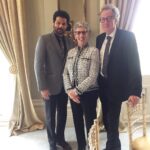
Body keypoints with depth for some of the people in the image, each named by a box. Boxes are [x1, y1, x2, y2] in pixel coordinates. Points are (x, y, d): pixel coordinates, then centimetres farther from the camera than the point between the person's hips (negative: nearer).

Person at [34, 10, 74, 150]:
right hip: (51, 85, -4)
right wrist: (43, 87, -16)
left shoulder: (69, 42, 6)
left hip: (65, 85, 4)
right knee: (50, 117, 11)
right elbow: (38, 65, -13)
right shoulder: (44, 39, -9)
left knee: (62, 114, 16)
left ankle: (60, 138, 37)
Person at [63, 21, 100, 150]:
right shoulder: (70, 52, 6)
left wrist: (77, 90, -16)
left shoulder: (94, 51, -12)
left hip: (89, 93, -5)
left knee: (90, 122, 8)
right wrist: (69, 90, -8)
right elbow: (65, 73, 6)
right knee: (77, 121, 17)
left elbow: (93, 77, -18)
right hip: (73, 93, 5)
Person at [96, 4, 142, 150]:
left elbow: (134, 64, -16)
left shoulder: (127, 36, -11)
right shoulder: (99, 38, 7)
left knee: (112, 121, 1)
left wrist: (135, 91, -22)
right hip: (103, 86, 6)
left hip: (116, 87, -6)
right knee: (106, 120, 16)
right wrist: (97, 84, 9)